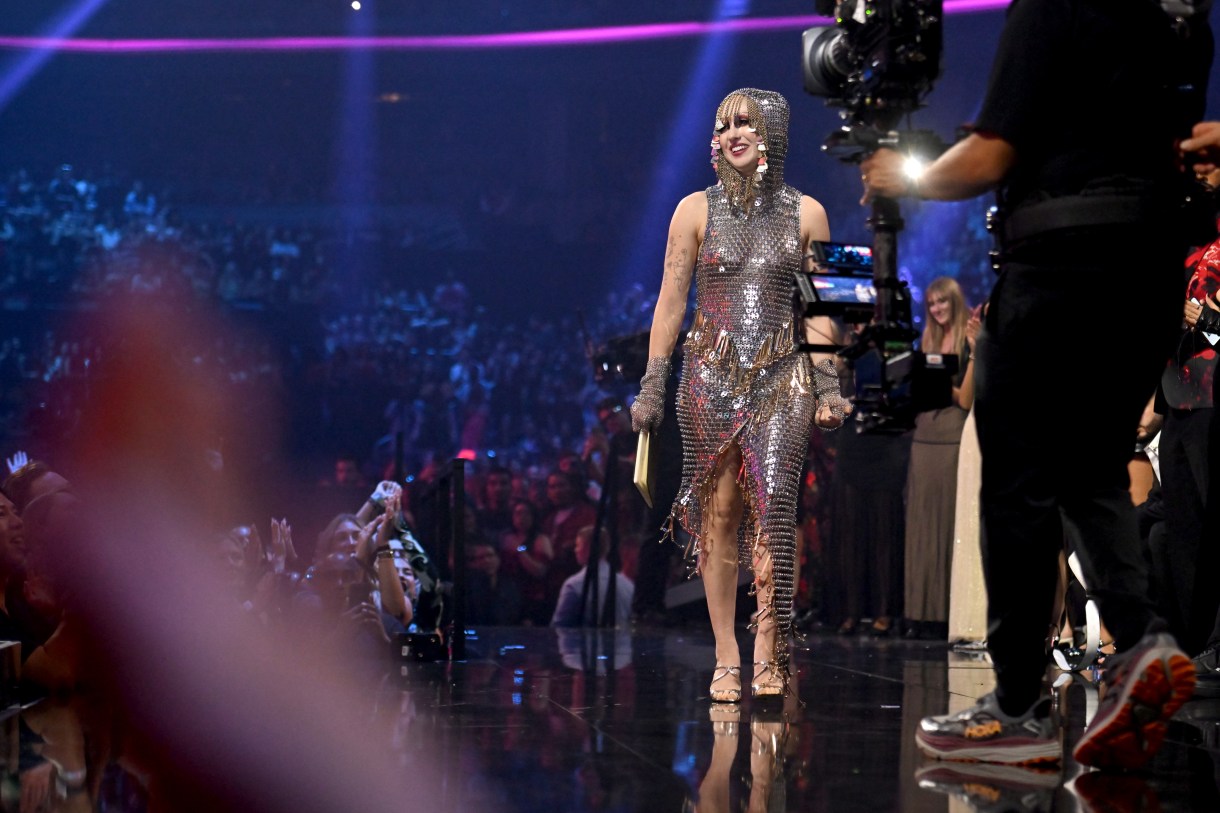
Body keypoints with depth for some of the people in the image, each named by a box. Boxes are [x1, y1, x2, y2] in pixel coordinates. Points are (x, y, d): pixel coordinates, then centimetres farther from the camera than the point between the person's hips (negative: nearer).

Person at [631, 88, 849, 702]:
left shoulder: (805, 213, 7)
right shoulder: (697, 210, 7)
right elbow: (670, 301, 7)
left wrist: (829, 386, 3)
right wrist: (651, 386, 3)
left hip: (782, 378, 0)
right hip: (711, 376, 1)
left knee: (773, 506, -15)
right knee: (718, 514, -2)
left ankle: (768, 656, -12)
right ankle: (727, 659, 3)